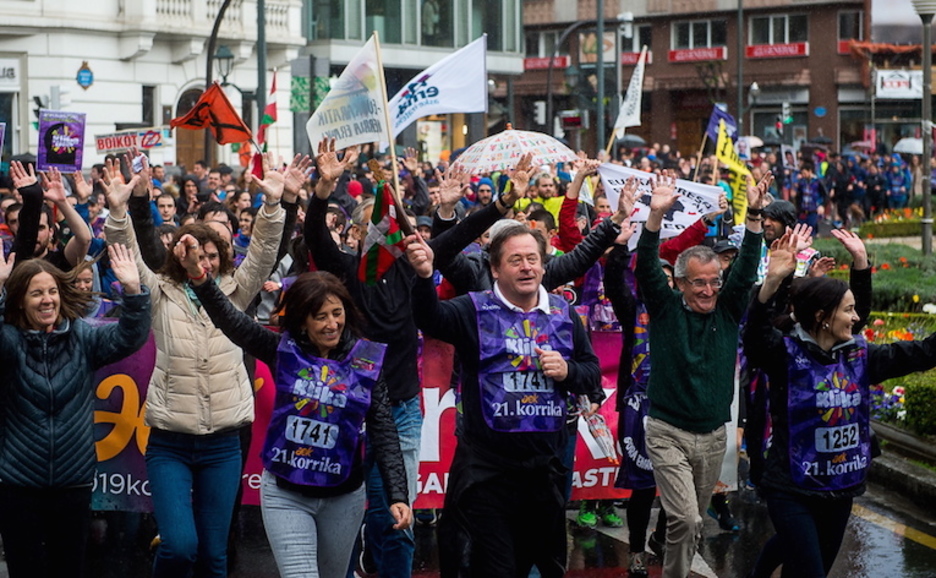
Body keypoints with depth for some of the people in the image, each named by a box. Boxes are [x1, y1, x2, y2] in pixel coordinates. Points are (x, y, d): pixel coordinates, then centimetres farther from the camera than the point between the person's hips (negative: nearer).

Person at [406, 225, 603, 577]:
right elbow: (431, 318, -25)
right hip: (486, 469, -4)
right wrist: (424, 277, -45)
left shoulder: (564, 314, 8)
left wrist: (568, 372, -10)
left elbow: (593, 373, 13)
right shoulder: (475, 311, -5)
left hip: (546, 465, 4)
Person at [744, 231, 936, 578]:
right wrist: (772, 283, -49)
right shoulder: (787, 353, -14)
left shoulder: (858, 355, 3)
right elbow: (756, 337, -34)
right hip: (793, 490, -6)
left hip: (840, 488, 6)